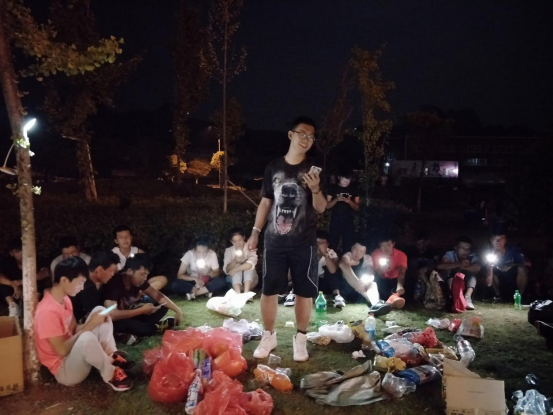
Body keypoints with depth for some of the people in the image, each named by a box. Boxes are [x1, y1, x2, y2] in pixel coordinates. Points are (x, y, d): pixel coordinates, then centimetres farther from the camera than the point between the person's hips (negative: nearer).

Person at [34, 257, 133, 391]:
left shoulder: (65, 299, 3)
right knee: (87, 338, -39)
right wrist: (90, 325, -24)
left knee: (99, 310, 3)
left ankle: (112, 357, -3)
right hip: (64, 369, -9)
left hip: (74, 352, 9)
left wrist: (95, 322, -9)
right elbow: (62, 351, -28)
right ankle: (110, 375, -12)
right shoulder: (48, 311, -27)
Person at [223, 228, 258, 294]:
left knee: (249, 266, -27)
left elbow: (252, 264, -27)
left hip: (250, 280, -1)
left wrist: (234, 270, -28)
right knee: (238, 265, -26)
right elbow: (226, 270, -12)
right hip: (235, 280, 1)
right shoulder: (228, 250, 0)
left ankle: (246, 293, -42)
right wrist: (235, 261, -28)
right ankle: (238, 294, -44)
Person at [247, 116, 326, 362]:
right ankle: (269, 336, 23)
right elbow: (265, 202, 12)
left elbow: (321, 208, -4)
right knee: (269, 290, 5)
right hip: (274, 242, 1)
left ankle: (300, 338, 21)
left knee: (304, 291, 5)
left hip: (304, 243, -1)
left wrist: (315, 190, -24)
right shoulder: (273, 167, 5)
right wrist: (255, 232, 8)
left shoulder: (313, 170, 1)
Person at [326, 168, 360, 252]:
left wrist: (349, 201, -14)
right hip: (335, 221, -1)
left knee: (348, 247, 0)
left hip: (349, 222, 1)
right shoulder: (333, 188, 2)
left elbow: (357, 208, 6)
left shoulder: (354, 189, 5)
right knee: (332, 246, 0)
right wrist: (336, 199, -17)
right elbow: (327, 206, 1)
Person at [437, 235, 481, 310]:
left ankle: (467, 297, -41)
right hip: (452, 283, -1)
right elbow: (440, 266, -34)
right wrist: (459, 264, -41)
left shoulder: (473, 257, -12)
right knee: (446, 270, -26)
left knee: (472, 273, -25)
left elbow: (477, 267, -34)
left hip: (467, 284, 1)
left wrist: (462, 267, -29)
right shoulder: (450, 254, -14)